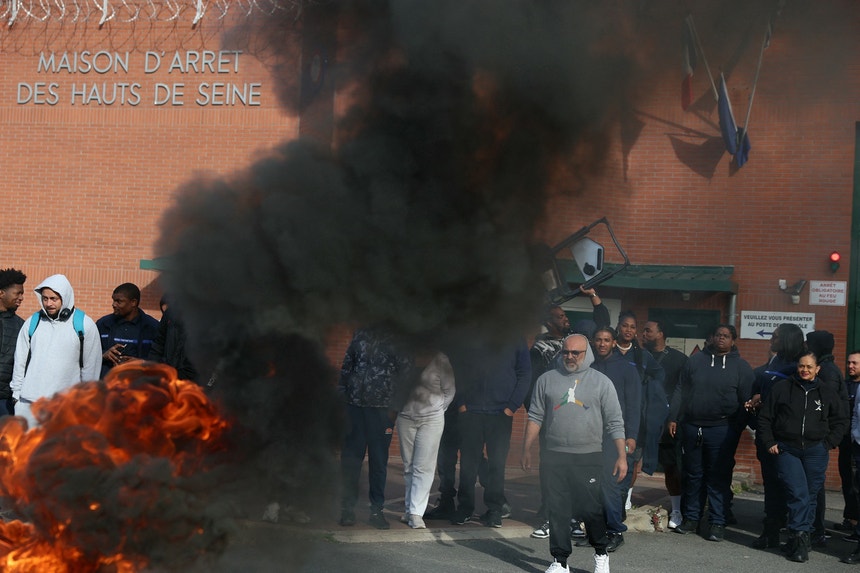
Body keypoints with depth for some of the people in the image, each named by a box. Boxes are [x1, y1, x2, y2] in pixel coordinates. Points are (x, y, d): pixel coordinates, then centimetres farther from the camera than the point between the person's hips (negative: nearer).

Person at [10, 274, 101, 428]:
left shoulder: (85, 325, 0)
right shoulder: (32, 323, 8)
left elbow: (91, 366, 4)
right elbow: (20, 361, 13)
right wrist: (16, 393, 9)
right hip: (28, 402, 3)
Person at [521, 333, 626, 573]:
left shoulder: (601, 382, 4)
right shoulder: (547, 380, 10)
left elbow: (615, 423, 2)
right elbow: (535, 417, 12)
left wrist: (621, 456, -4)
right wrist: (526, 450, 7)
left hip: (589, 457, -2)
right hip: (555, 456, 2)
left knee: (592, 509, -2)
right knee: (557, 511, 4)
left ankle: (601, 553, 21)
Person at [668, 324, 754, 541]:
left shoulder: (741, 366, 2)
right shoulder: (696, 360, 9)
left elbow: (746, 401, 0)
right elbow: (681, 391, 10)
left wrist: (737, 429, -7)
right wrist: (673, 418, 4)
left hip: (722, 430, -3)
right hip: (692, 427, 3)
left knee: (718, 478, 0)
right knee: (692, 474, 10)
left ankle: (717, 523, 7)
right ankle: (691, 518, 21)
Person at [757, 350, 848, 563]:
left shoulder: (827, 393, 7)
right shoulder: (782, 388, 2)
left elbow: (841, 420, 15)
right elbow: (765, 418, 8)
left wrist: (829, 443, 5)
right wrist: (769, 442, 1)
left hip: (816, 451, 2)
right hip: (786, 450, -2)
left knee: (811, 496, 4)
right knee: (798, 494, -13)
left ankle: (800, 537, 13)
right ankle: (799, 539, -12)